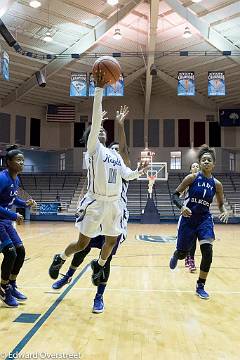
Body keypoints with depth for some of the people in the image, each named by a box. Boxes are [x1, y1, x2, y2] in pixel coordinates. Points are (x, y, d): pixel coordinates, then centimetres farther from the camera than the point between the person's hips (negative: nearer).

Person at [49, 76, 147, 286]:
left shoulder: (116, 155, 16)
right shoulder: (93, 148, -3)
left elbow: (127, 175, 15)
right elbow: (96, 120, -14)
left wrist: (140, 170, -3)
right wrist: (99, 89, -19)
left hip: (113, 203, 6)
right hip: (95, 202, -6)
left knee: (111, 241, 14)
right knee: (82, 243, 1)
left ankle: (99, 265, 41)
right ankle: (60, 259, 29)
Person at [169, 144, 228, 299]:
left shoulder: (216, 184, 1)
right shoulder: (192, 178, -7)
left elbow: (221, 203, 13)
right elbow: (175, 195, -4)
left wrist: (225, 211, -10)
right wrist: (182, 206, -24)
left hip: (205, 219, 2)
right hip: (188, 218, -1)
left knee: (207, 249, -16)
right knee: (182, 253, 6)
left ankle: (200, 286, 4)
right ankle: (175, 256, 48)